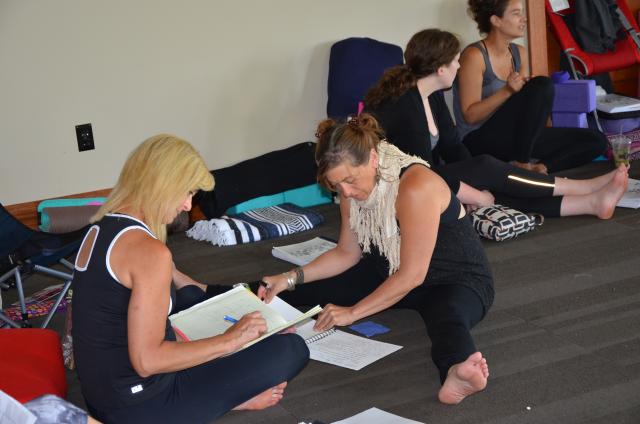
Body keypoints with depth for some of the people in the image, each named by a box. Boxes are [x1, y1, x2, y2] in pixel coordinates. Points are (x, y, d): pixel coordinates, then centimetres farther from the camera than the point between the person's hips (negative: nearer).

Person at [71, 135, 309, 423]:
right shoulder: (150, 251, -23)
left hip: (97, 393, 9)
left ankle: (229, 390, 12)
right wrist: (229, 340, -17)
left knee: (192, 294, 29)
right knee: (292, 349, -10)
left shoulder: (100, 229, 6)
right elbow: (147, 361, -25)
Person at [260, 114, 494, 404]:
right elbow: (347, 253, 7)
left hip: (459, 279, -8)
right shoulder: (353, 188, -5)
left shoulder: (415, 187, -29)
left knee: (448, 318, -43)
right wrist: (291, 279, -6)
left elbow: (412, 275, -27)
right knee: (314, 288, -7)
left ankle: (457, 372, -71)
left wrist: (352, 312, -22)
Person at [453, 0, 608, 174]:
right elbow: (470, 116, -16)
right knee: (542, 85, -27)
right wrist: (507, 91, -26)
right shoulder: (474, 55, -12)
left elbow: (525, 107, 14)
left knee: (596, 140, 1)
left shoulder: (519, 53, 10)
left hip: (512, 138, 8)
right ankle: (521, 164, -20)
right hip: (480, 141, -8)